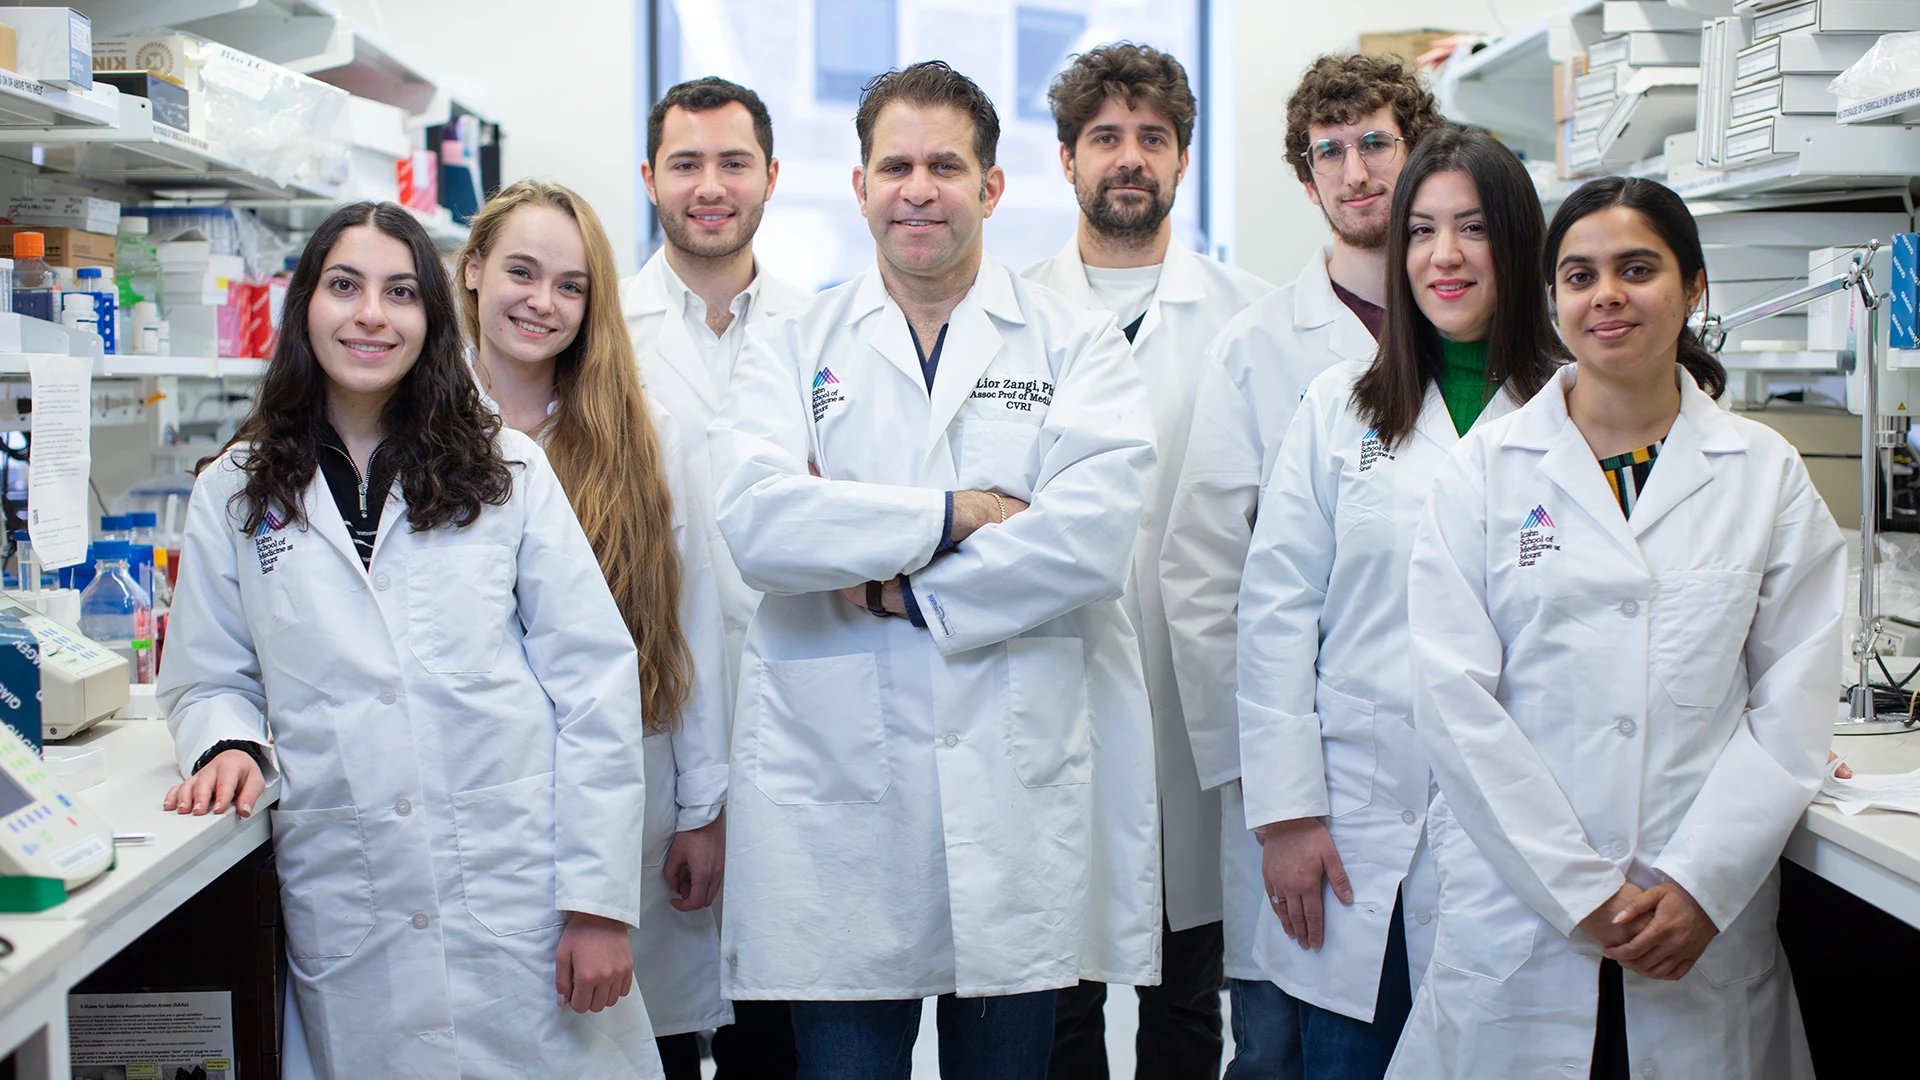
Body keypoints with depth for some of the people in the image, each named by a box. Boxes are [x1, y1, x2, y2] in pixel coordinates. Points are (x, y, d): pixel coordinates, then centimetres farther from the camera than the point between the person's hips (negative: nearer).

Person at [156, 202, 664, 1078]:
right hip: (347, 921, 1)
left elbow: (596, 678, -1)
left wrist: (600, 901, -6)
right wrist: (231, 745, -9)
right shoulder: (235, 494, 8)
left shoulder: (506, 471, 3)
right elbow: (208, 681, 15)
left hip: (518, 896, -1)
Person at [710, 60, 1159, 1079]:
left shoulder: (1077, 344, 5)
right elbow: (757, 523, -9)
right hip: (834, 786, 1)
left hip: (1019, 785, 0)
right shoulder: (787, 348, 9)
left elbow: (1092, 536, -11)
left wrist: (889, 584, -10)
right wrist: (958, 512, -11)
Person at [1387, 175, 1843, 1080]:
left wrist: (1698, 884, -10)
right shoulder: (1486, 469, 2)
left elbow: (1794, 707, 1)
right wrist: (1585, 891, -11)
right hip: (1516, 915, -1)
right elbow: (1455, 698, -5)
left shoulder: (1767, 473, 6)